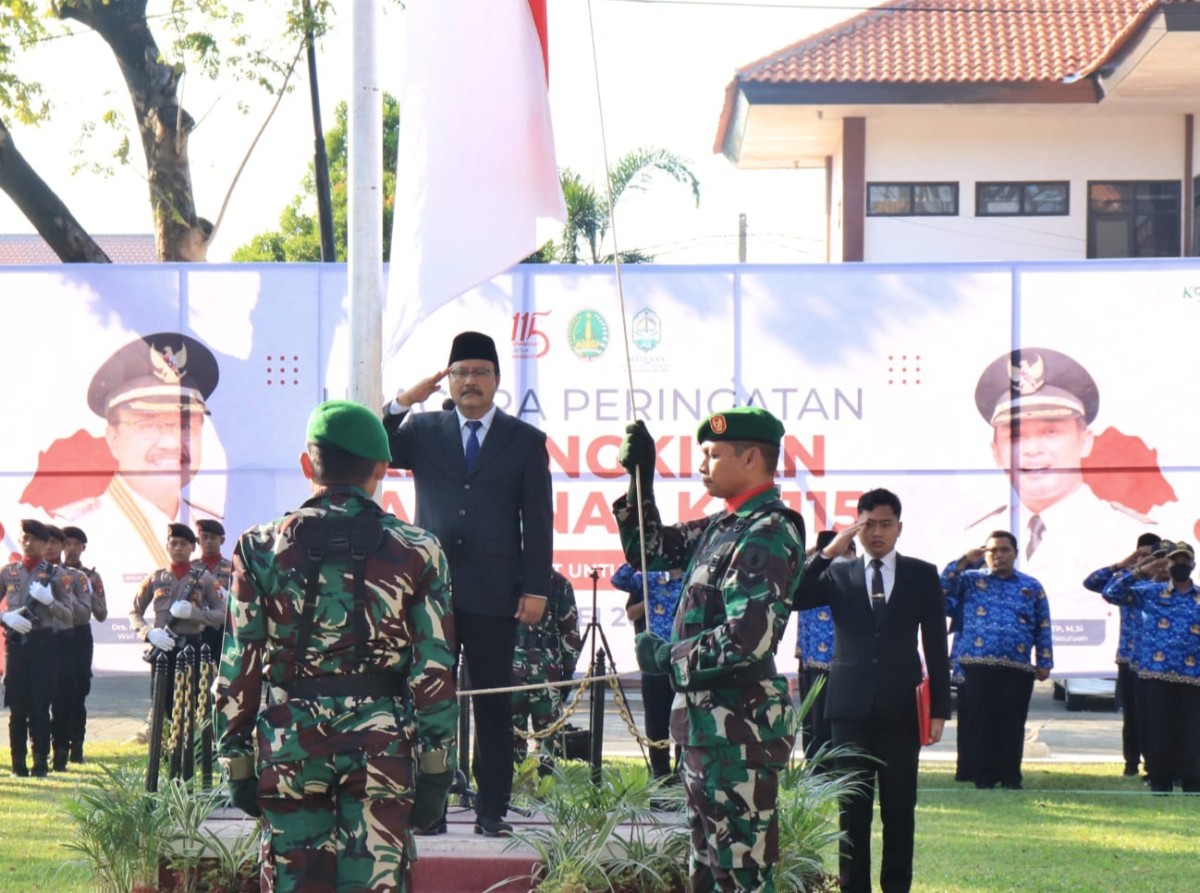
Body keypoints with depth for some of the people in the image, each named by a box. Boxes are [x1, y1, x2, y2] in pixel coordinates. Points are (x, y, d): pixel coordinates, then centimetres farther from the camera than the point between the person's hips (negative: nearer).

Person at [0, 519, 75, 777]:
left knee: (40, 706, -3)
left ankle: (41, 763, 2)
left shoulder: (54, 574, 4)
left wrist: (49, 600, -14)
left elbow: (68, 615, 3)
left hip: (42, 642, -1)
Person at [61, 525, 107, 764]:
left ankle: (76, 749, 4)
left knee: (78, 693, 1)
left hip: (81, 636, 1)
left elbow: (101, 615, 6)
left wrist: (89, 591, -9)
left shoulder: (91, 577, 7)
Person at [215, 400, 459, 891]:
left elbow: (238, 668, 1)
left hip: (289, 746, 1)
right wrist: (436, 770, 3)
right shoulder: (417, 552, 1)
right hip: (382, 752, -1)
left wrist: (237, 759, 8)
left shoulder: (262, 548, 1)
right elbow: (435, 672, -1)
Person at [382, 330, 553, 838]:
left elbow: (538, 522, 4)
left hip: (493, 593, -1)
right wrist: (402, 404, -11)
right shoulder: (422, 431, 12)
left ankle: (492, 810, 4)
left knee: (494, 704, 1)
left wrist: (536, 589, -4)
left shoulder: (525, 441, 8)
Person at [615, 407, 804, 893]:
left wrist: (666, 657, -14)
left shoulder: (766, 536, -17)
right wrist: (639, 479, 12)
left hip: (739, 730, -10)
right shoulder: (725, 526, 13)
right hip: (707, 722, 10)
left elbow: (747, 639, -27)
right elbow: (649, 548, 26)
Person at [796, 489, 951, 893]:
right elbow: (795, 599, -8)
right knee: (853, 807, 3)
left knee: (899, 808, 2)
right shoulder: (837, 575, 8)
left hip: (900, 708, 0)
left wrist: (939, 708, 0)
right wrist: (828, 552, -14)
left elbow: (936, 645, 6)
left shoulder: (922, 576, 7)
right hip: (851, 705, 0)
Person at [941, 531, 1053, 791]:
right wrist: (964, 563, -7)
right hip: (979, 666, -1)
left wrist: (1044, 663, 5)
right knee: (983, 723, -2)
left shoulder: (1032, 588, 14)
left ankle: (1011, 777, 7)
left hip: (1018, 669, 1)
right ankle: (984, 777, 4)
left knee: (1013, 725, -1)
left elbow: (1043, 630, 13)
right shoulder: (971, 580, 12)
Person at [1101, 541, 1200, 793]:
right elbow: (1111, 593, 2)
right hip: (1155, 679, 0)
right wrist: (1140, 572, -3)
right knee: (1158, 736, 2)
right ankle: (1160, 788, 9)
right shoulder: (1150, 593, 9)